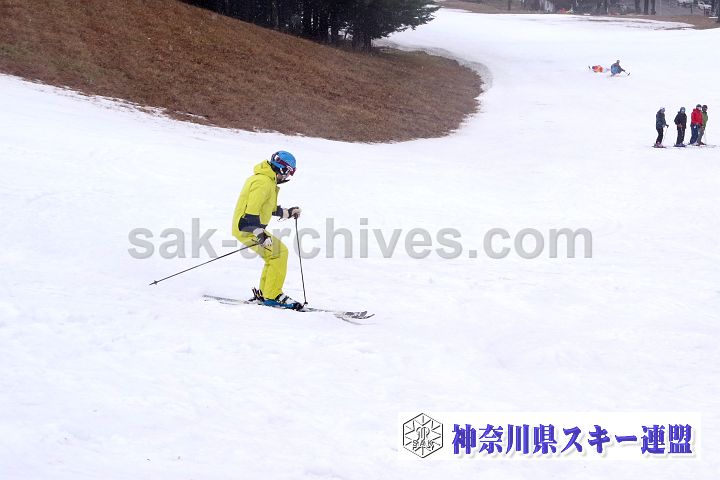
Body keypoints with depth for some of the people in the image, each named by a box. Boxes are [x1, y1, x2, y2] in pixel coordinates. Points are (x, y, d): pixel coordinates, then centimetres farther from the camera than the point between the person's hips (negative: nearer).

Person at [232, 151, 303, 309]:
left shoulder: (267, 180, 15)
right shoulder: (263, 183, -19)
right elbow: (251, 210, -27)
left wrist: (287, 213, 26)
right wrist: (260, 234, -31)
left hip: (252, 227, 11)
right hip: (247, 229, -11)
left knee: (275, 254, 14)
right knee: (279, 253, -13)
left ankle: (264, 294, 18)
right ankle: (272, 295, -10)